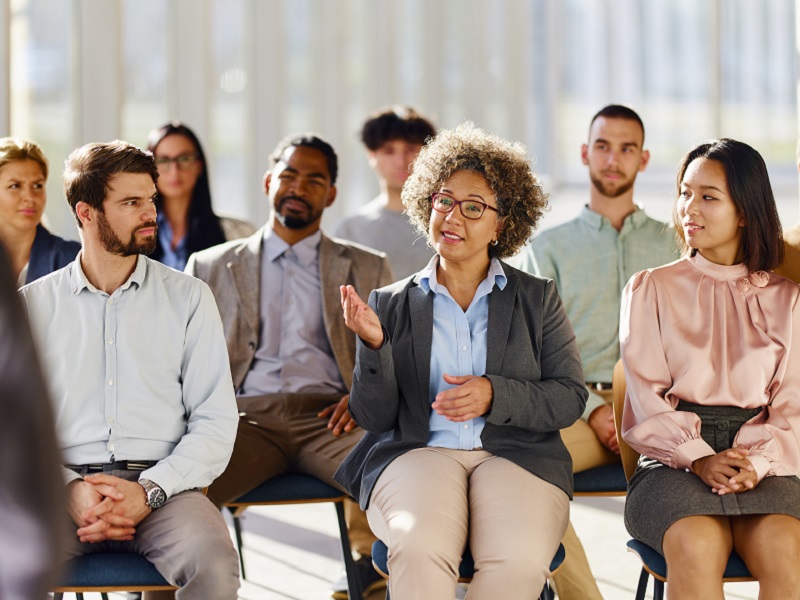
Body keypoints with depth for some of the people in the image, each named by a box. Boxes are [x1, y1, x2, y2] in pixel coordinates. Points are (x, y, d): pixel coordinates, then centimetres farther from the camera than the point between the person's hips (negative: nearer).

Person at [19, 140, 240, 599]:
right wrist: (70, 490, -13)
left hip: (161, 484, 0)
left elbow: (216, 422, 5)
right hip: (65, 486, 0)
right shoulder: (33, 304, 13)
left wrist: (149, 491, -11)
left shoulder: (188, 297, 12)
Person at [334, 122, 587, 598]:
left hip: (515, 454, 0)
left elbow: (570, 398, 7)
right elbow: (373, 417, 10)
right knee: (420, 550, -35)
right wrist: (374, 345, -8)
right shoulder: (392, 304, 15)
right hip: (417, 452, 0)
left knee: (519, 562, -33)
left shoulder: (537, 299, 15)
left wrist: (494, 395, -10)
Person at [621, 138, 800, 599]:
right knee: (697, 547, -36)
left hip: (762, 464, 1)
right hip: (673, 459, -1)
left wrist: (757, 461, -14)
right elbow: (647, 395, 4)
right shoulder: (650, 289, 15)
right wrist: (699, 458, -14)